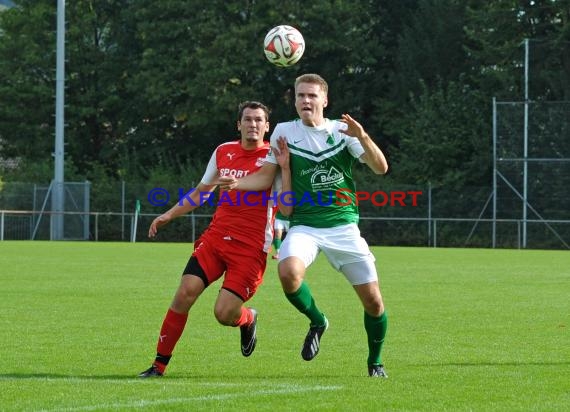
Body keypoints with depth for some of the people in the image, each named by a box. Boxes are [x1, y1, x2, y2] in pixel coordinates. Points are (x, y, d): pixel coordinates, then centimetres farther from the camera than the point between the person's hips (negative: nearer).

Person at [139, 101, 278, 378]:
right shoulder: (223, 152, 11)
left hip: (251, 248, -4)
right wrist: (169, 215, 17)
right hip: (215, 237, 4)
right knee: (185, 293, -12)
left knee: (224, 314, -12)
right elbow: (201, 193, 25)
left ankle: (248, 320, 27)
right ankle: (159, 364, -1)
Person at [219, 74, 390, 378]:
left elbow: (380, 168, -5)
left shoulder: (342, 131, 2)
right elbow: (266, 177, 9)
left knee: (373, 301, -3)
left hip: (343, 226, 0)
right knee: (288, 272, -32)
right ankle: (317, 322, -1)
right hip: (304, 225, 0)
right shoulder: (284, 131, 4)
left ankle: (375, 361, 25)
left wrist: (362, 137, -22)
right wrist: (238, 183, -10)